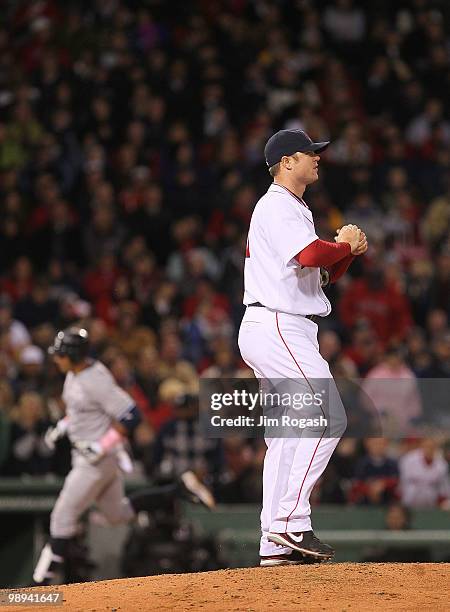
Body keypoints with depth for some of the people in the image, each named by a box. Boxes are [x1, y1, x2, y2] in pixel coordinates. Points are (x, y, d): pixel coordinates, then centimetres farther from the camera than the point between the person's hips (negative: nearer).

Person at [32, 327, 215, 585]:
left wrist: (102, 446, -26)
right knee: (118, 513, 21)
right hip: (86, 453, 10)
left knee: (64, 515, -7)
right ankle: (180, 488, 22)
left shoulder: (95, 380, -25)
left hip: (101, 457, -10)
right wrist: (62, 426, 11)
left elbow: (131, 416, -25)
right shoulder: (74, 374, 4)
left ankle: (45, 580, -1)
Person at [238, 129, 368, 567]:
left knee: (287, 434, 8)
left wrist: (349, 251, 6)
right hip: (276, 328, -11)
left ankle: (276, 545, 8)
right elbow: (310, 255, -26)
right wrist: (345, 244, -7)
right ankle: (291, 522, -20)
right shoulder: (276, 207, -9)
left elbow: (321, 274, 23)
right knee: (327, 418, -17)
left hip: (287, 333, 11)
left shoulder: (293, 211, 24)